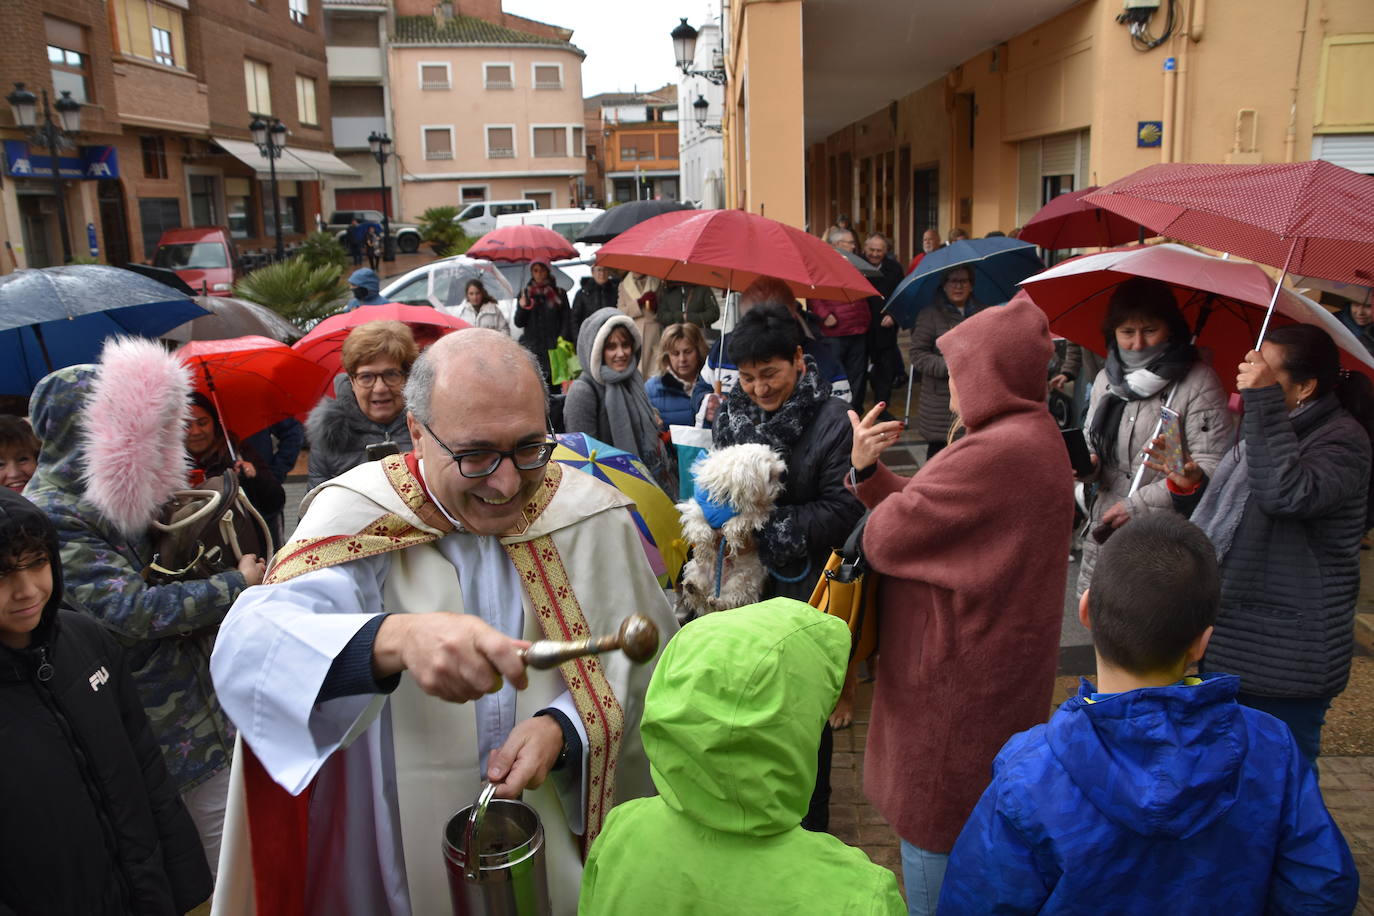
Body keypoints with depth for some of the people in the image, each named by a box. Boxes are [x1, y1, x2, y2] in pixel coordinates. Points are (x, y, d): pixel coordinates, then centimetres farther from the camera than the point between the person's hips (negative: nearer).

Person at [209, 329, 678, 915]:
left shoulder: (591, 517, -12)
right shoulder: (361, 515, -19)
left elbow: (643, 662, -7)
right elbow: (245, 647, -34)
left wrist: (563, 727, -26)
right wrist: (396, 640, -52)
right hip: (409, 844, -1)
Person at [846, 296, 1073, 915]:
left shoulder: (1000, 454, -27)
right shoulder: (1031, 436, 9)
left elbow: (884, 535, -22)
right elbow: (927, 507, 8)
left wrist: (871, 478, -1)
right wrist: (867, 469, -6)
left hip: (958, 686, -11)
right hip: (996, 672, 11)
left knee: (934, 843, 7)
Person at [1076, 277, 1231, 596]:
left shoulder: (1199, 382, -6)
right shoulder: (1106, 379, 12)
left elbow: (1209, 466, -13)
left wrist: (1138, 504, -15)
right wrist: (1087, 463, -3)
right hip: (1104, 533, 5)